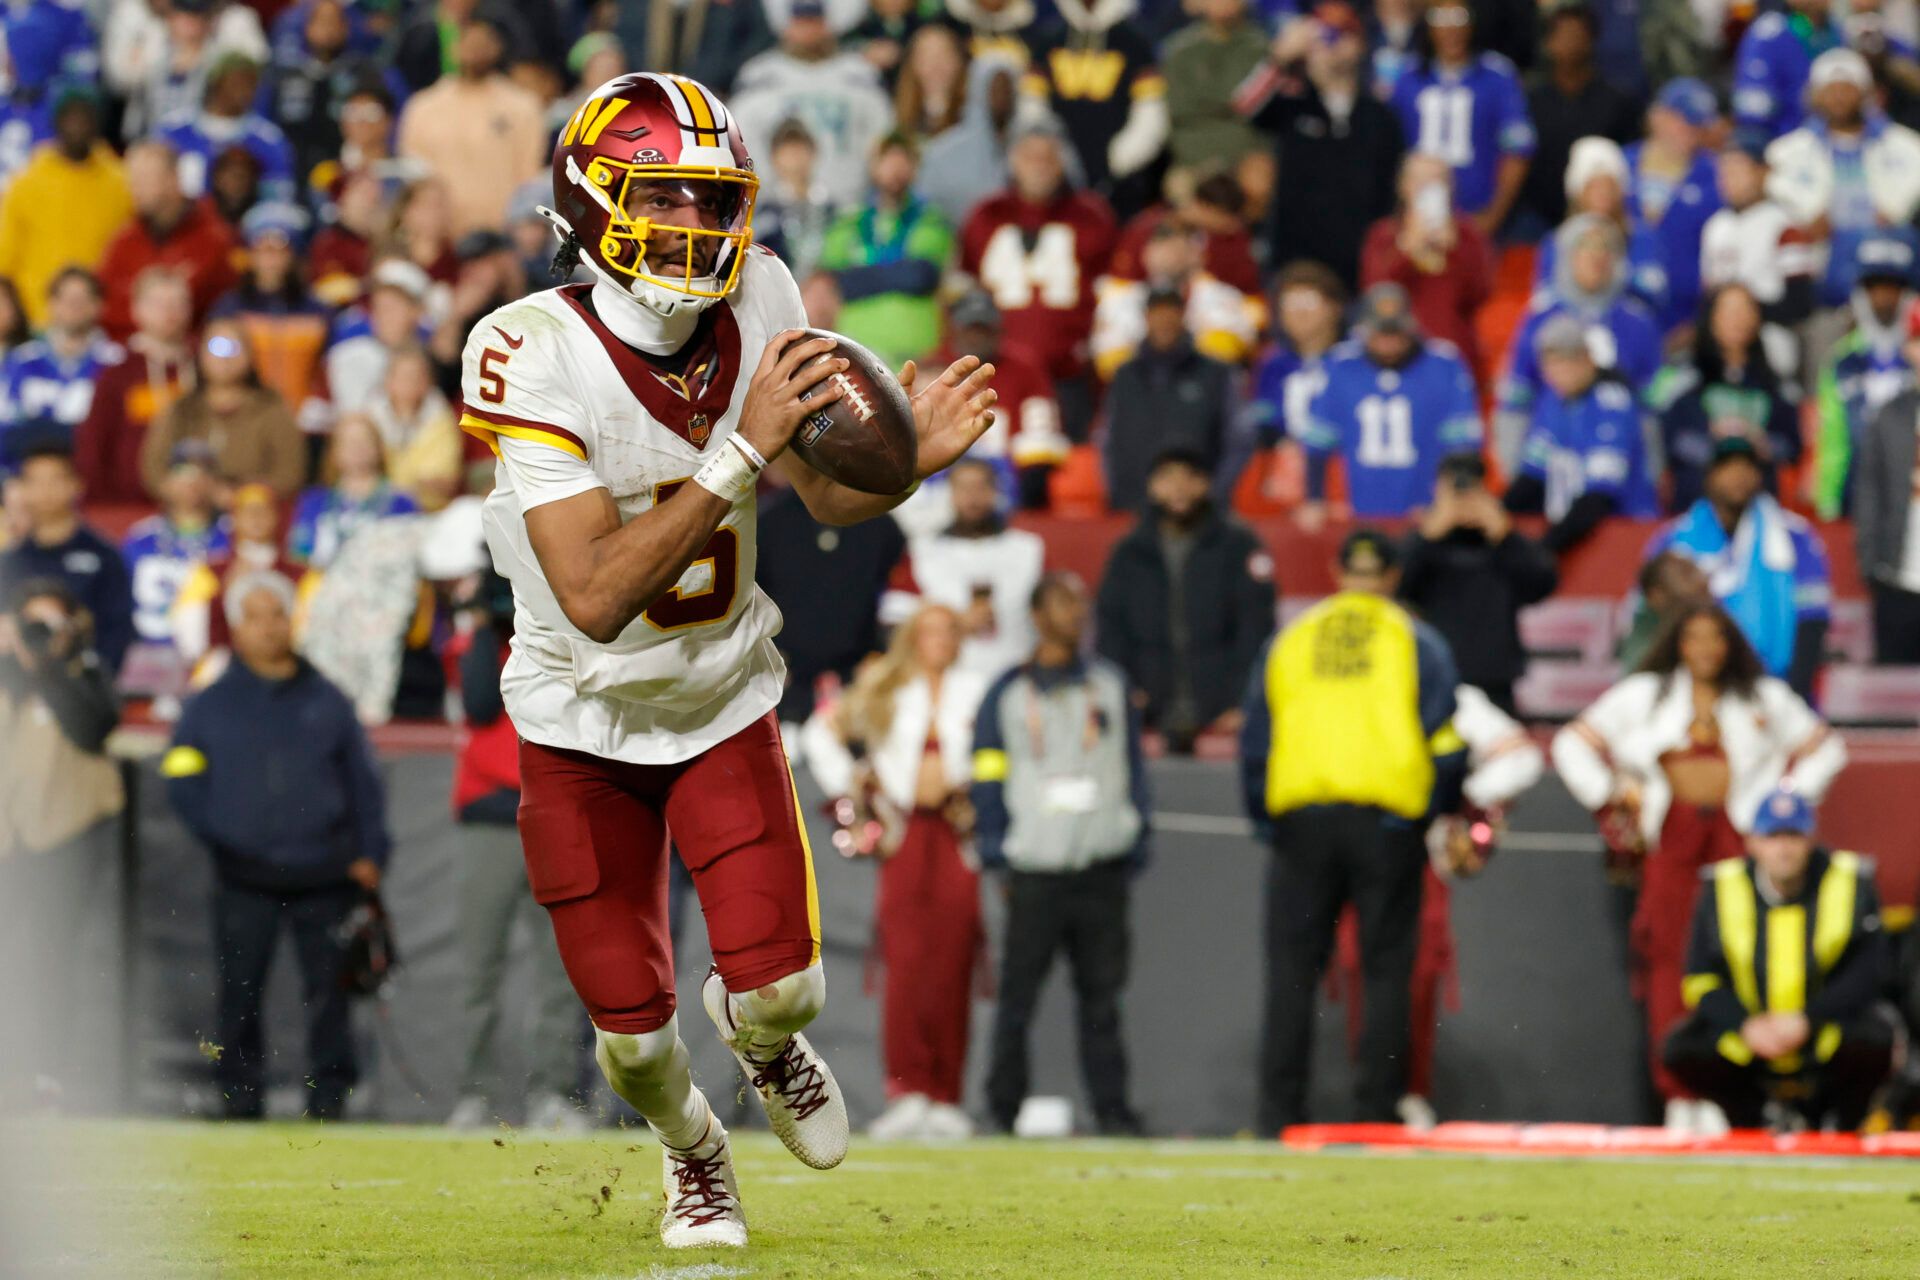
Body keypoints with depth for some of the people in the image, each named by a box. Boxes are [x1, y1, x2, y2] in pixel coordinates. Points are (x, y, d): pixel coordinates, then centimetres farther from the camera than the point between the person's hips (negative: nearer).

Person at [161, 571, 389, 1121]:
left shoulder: (327, 702, 13)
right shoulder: (209, 707, 11)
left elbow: (364, 785, 14)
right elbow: (182, 784, 7)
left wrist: (370, 854, 3)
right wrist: (221, 839, -7)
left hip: (324, 876, 0)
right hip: (244, 880, 0)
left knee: (328, 990, -3)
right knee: (239, 993, -2)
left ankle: (329, 1098, 2)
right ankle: (240, 1101, 5)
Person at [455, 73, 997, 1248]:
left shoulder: (759, 305, -15)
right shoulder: (542, 357, -30)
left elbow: (832, 494, -3)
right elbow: (595, 598, -37)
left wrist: (907, 456, -26)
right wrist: (744, 449, -41)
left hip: (724, 700, 3)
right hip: (585, 721, -2)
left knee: (781, 985, -10)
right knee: (632, 1023, 4)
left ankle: (763, 1038, 29)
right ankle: (691, 1150, 40)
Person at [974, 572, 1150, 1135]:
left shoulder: (1110, 684, 15)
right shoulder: (1007, 694, 8)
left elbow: (1134, 768, 16)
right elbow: (987, 777, 7)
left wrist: (1137, 847, 8)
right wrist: (995, 854, -1)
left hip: (1102, 870, 2)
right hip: (1035, 871, -2)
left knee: (1102, 994, 1)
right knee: (1018, 993, -4)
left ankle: (1111, 1105, 4)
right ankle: (1004, 1106, 3)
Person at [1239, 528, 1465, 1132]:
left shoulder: (1289, 640, 12)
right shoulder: (1416, 642, 5)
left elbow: (1254, 743, 11)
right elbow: (1444, 741, -1)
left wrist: (1265, 824, 16)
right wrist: (1431, 806, 13)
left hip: (1299, 817, 2)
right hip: (1386, 823, -2)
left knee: (1291, 971, 4)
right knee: (1386, 969, 3)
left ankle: (1279, 1112, -1)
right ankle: (1378, 1111, -2)